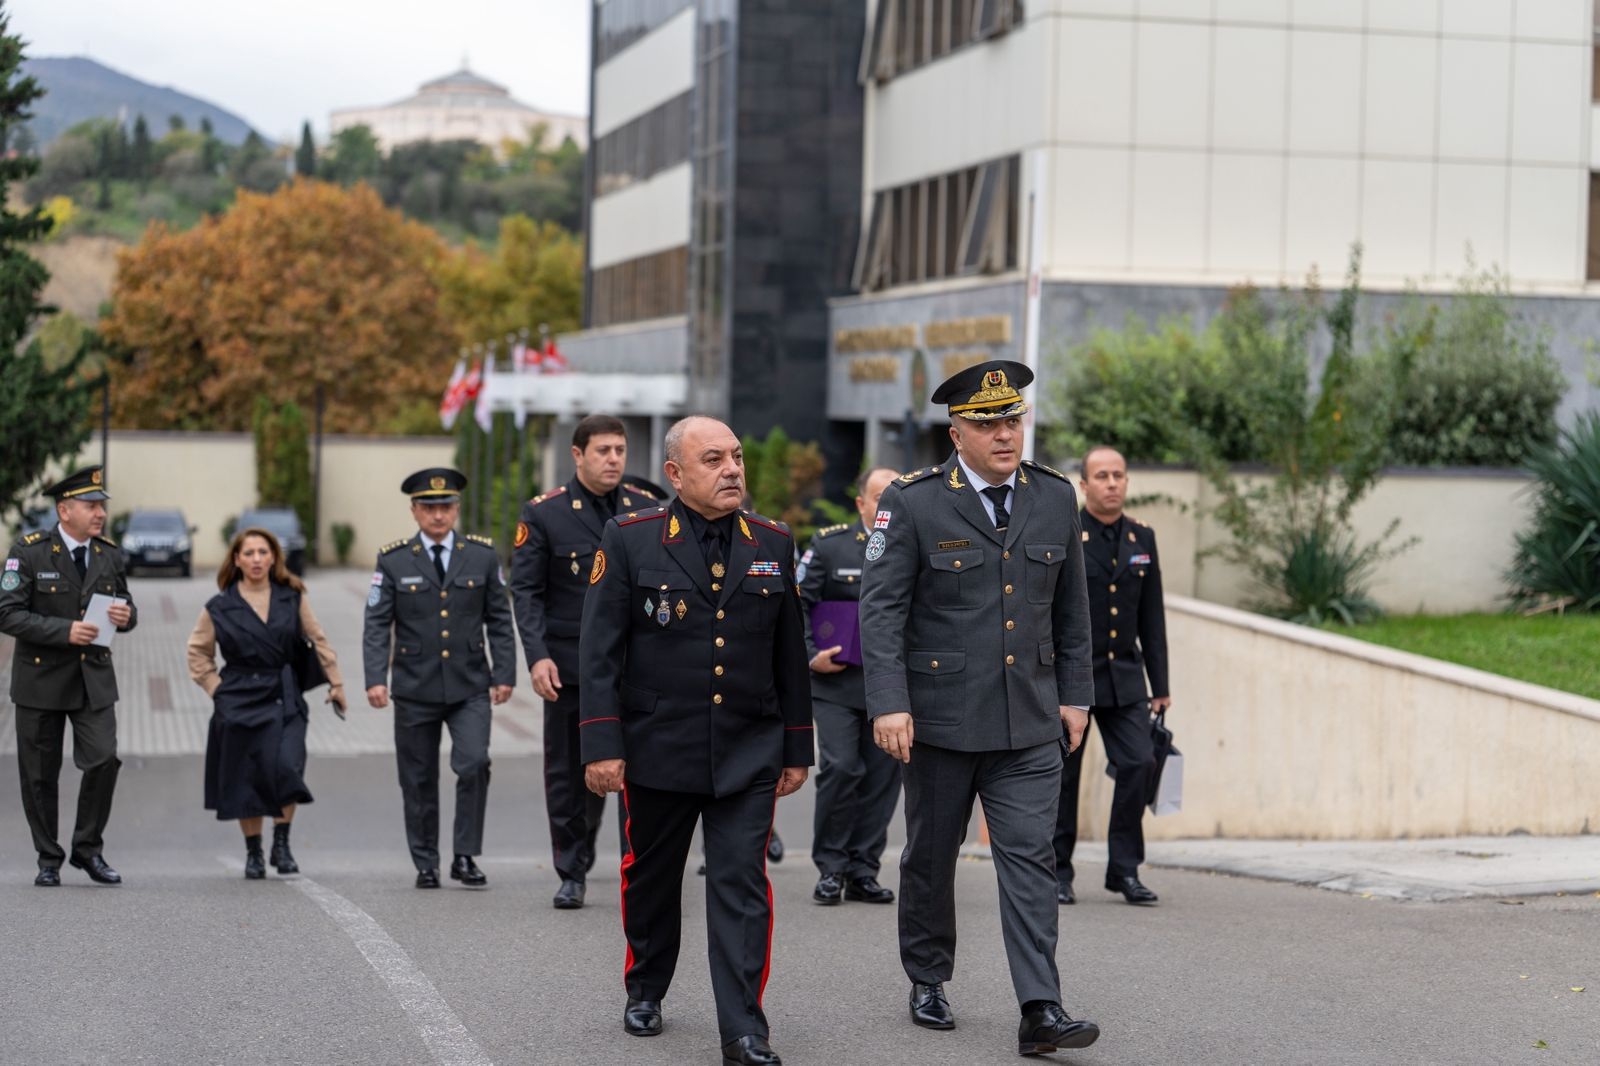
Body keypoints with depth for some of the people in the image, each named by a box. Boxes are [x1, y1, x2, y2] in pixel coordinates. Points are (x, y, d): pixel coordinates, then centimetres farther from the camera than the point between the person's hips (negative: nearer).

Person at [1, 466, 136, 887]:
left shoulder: (110, 554, 5)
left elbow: (125, 605, 16)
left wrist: (126, 615, -9)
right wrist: (64, 631, -23)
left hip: (94, 678, 3)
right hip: (41, 678, -3)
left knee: (104, 760, -11)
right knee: (40, 774, 5)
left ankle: (88, 848, 7)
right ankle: (49, 860, 19)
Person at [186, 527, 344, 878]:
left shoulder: (292, 597, 4)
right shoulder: (219, 608, 1)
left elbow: (318, 640, 10)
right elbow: (198, 653, 10)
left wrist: (335, 682, 10)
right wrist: (218, 690, 1)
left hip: (284, 700, 0)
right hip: (240, 701, 0)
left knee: (286, 767, -17)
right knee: (246, 780, 2)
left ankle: (281, 845, -1)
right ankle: (253, 854, 17)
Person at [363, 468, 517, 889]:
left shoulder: (482, 555, 6)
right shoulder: (393, 561, 2)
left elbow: (499, 619, 8)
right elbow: (377, 624, -1)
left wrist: (504, 674, 1)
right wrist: (375, 678, -12)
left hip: (470, 686, 0)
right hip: (415, 689, 0)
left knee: (474, 764, -16)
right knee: (419, 780, 5)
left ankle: (465, 857, -3)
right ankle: (426, 865, 18)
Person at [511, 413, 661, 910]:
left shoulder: (648, 509, 6)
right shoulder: (543, 513, -1)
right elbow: (525, 590, -3)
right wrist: (537, 656, -14)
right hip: (569, 665, -1)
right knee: (569, 772, 7)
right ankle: (572, 875, 19)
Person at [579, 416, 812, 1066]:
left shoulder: (772, 544, 5)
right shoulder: (630, 540, -4)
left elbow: (790, 655, 10)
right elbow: (599, 650, -6)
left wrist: (796, 749, 10)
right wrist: (601, 744, -12)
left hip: (749, 755, 1)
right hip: (657, 750, -1)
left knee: (741, 887, -6)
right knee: (651, 878, 15)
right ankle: (645, 990, 37)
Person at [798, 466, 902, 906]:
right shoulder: (828, 546, 1)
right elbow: (796, 602, 3)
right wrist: (809, 655, -7)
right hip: (836, 683, -3)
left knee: (883, 776, 3)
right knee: (840, 768, -9)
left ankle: (863, 870, 13)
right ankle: (830, 869, 5)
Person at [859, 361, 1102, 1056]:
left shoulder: (1056, 498, 5)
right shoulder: (912, 504, -8)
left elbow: (1070, 608, 13)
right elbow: (881, 608, -10)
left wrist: (1074, 693, 11)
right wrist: (887, 703, -18)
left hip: (1029, 722, 2)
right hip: (939, 715, -2)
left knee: (1030, 858, -6)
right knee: (931, 856, 12)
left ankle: (1040, 1011, -9)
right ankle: (928, 983, 30)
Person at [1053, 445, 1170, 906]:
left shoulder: (1142, 538, 10)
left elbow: (1152, 617, 13)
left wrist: (1160, 685, 11)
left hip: (1124, 677, 4)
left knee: (1138, 764, -7)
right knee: (1062, 773, 3)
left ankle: (1125, 869, 4)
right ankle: (1057, 872, 15)